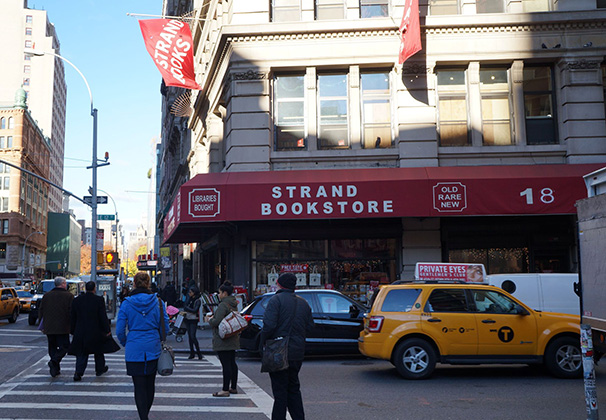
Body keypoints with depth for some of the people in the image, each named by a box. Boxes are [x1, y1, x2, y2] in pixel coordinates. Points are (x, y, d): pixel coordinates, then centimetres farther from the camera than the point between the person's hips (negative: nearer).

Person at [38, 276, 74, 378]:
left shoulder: (46, 295, 9)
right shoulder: (69, 296, -5)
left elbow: (40, 311, 12)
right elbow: (72, 312, -8)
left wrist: (42, 325, 18)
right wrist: (73, 327, 0)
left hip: (49, 327, 5)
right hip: (62, 327, -4)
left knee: (52, 347, 13)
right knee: (64, 347, 3)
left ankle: (55, 369, 12)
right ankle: (54, 361, -21)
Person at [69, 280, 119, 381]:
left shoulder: (77, 300, 1)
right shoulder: (99, 300, -11)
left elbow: (73, 317, 7)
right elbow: (103, 317, -10)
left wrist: (73, 331, 15)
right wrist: (107, 330, -2)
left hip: (80, 332, 2)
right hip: (95, 331, -2)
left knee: (81, 353, 7)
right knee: (99, 351, 18)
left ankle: (78, 372, -7)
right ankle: (100, 369, 30)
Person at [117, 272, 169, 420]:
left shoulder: (127, 303, -6)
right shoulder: (157, 302, -3)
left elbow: (120, 330, -4)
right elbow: (165, 326, 1)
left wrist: (125, 344, 15)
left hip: (134, 350, -2)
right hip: (153, 349, 2)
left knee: (139, 385, 3)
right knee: (150, 383, 17)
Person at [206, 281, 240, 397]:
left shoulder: (223, 305, -16)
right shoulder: (234, 305, 14)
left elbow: (217, 321, -23)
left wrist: (210, 320, -2)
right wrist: (213, 318, 19)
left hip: (223, 341, -10)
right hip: (232, 339, 10)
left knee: (226, 364, -8)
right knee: (232, 363, 15)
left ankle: (225, 390, -6)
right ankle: (233, 387, 24)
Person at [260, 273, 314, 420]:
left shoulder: (276, 300, -9)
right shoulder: (303, 303, 13)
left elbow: (269, 325, -19)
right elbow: (310, 327, 15)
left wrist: (263, 343, -6)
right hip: (297, 352, 7)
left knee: (280, 390, -2)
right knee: (293, 388, 16)